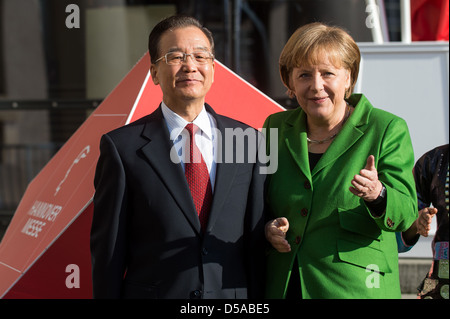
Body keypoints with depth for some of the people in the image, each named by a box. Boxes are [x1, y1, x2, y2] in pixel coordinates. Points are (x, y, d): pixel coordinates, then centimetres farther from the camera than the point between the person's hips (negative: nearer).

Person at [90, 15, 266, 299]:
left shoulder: (248, 141, 3)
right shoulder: (124, 147, -5)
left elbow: (257, 244, 4)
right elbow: (107, 252, -4)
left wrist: (258, 296, 1)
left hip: (234, 296, 3)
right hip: (154, 292, -2)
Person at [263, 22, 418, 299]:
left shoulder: (388, 129, -4)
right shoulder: (276, 128, 7)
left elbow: (405, 214, -11)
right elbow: (258, 202, 16)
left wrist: (377, 194, -32)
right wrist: (267, 228, -5)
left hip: (356, 287, -3)